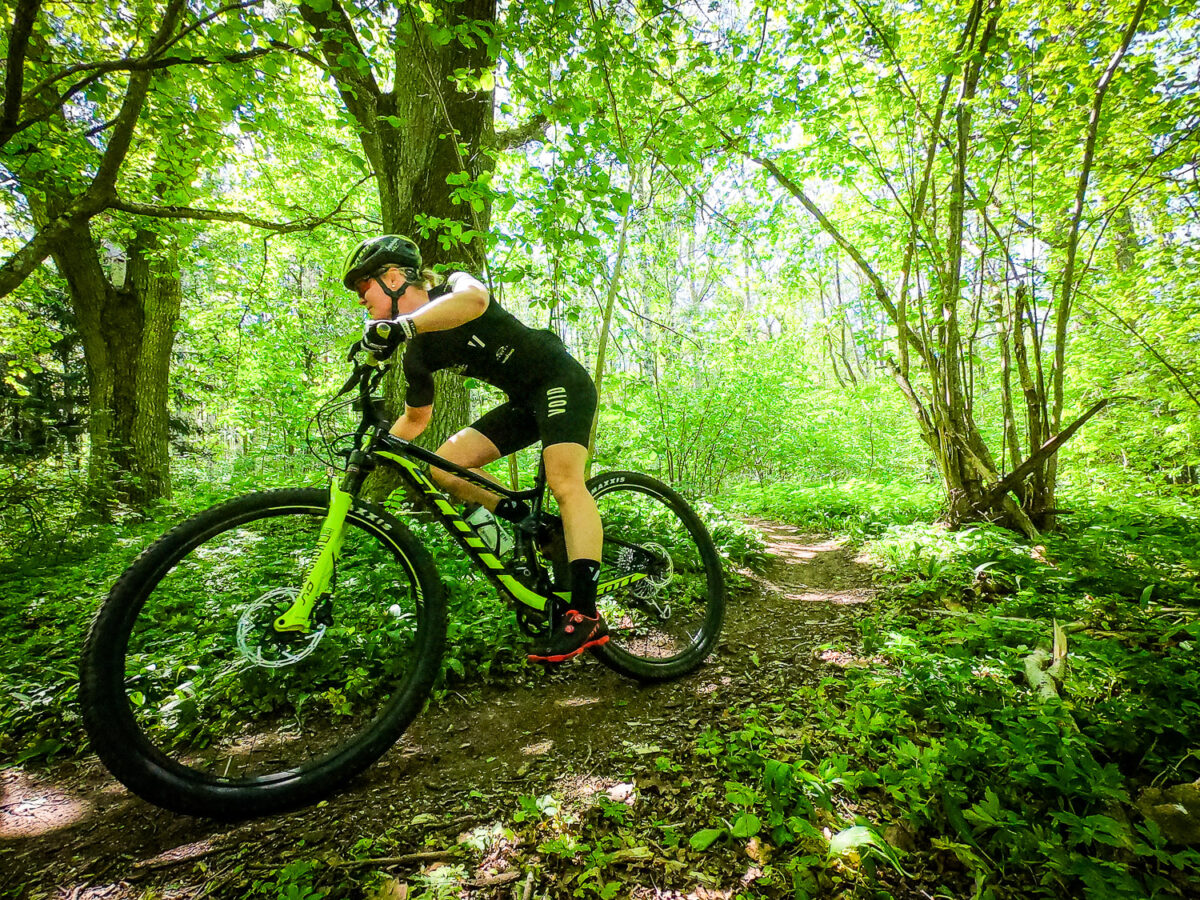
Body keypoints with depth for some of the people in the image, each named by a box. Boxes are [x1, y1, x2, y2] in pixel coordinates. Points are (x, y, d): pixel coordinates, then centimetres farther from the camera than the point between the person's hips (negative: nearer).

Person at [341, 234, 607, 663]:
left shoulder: (452, 285, -10)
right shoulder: (418, 354, 7)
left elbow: (474, 299, -37)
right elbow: (416, 418, 19)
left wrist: (399, 324, -44)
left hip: (562, 382, -7)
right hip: (524, 402, 7)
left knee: (565, 483, -27)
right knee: (443, 466, -5)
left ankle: (585, 614, -26)